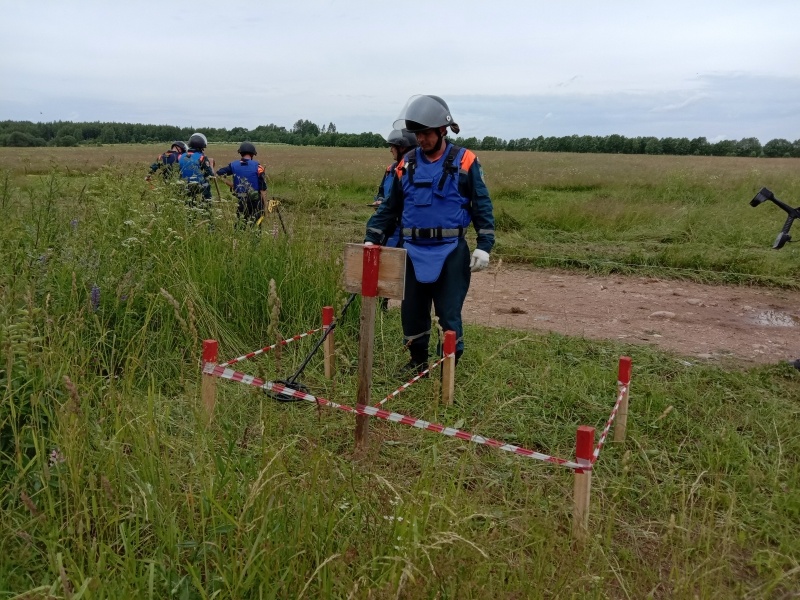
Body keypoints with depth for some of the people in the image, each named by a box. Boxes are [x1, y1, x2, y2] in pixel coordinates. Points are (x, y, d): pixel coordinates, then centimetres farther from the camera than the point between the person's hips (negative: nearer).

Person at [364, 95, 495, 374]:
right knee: (412, 312, 11)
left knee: (449, 315, 1)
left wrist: (484, 245, -9)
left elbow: (482, 206, 0)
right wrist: (371, 238, 5)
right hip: (413, 251, 4)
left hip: (450, 251, -4)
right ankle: (417, 364, 31)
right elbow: (390, 207, 13)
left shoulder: (464, 162, -2)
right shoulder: (407, 164, 7)